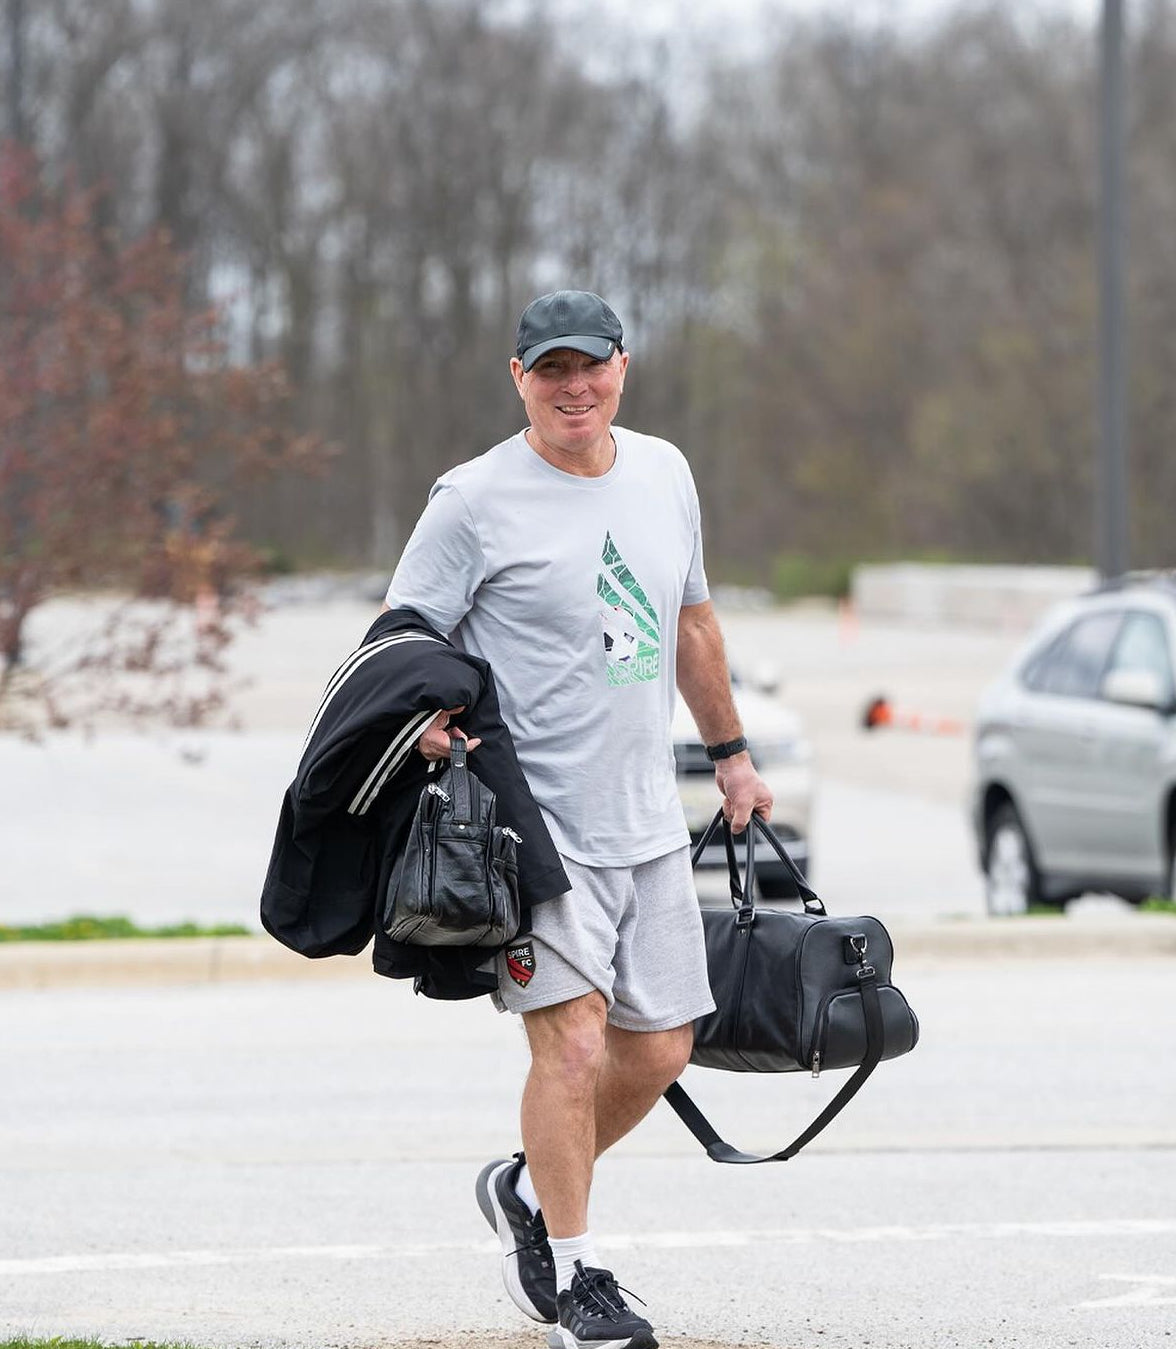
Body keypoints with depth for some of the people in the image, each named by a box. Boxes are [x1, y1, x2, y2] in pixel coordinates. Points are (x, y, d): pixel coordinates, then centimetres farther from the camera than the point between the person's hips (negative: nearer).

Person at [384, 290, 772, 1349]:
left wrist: (730, 752, 28)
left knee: (658, 1049, 8)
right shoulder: (475, 500, -8)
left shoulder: (662, 473, 11)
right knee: (574, 1042, -16)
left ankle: (529, 1188, 32)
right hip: (534, 818, -6)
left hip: (648, 824, 6)